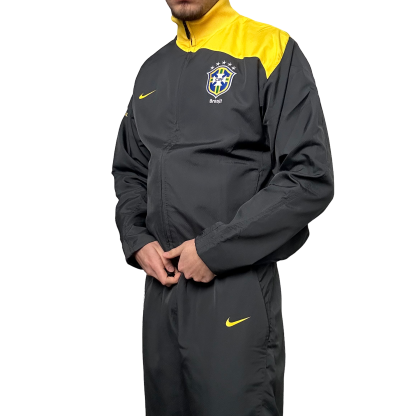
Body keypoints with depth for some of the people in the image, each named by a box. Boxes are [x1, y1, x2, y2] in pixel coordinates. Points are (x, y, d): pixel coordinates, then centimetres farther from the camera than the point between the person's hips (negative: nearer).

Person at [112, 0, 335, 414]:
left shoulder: (269, 49, -8)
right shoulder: (152, 70, 12)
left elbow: (311, 177, -15)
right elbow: (128, 170, 21)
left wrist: (214, 249, -15)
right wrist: (137, 240, 2)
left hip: (235, 285, -6)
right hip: (161, 283, 6)